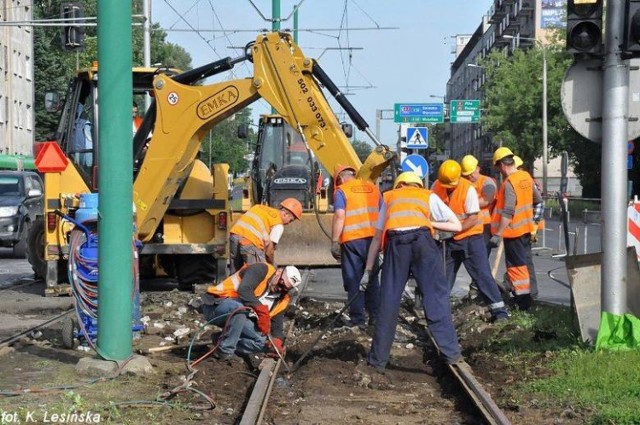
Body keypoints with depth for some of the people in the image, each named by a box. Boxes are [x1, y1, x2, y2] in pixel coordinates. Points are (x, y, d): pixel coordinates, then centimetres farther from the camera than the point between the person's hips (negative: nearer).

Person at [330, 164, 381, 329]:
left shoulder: (341, 191, -1)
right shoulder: (373, 187, 14)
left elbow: (339, 217, -13)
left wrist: (334, 242, -11)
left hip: (352, 240, -4)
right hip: (372, 238, 5)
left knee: (353, 280, 3)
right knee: (372, 279, 15)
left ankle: (358, 319, 3)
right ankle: (375, 316, 16)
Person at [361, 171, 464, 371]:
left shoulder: (389, 197, 33)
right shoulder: (428, 196, 28)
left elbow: (377, 237, 30)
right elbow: (456, 226, 21)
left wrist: (368, 270, 31)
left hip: (396, 242, 1)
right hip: (422, 239, -1)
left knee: (388, 303, 7)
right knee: (436, 298, 4)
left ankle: (378, 360, 13)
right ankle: (451, 353, 1)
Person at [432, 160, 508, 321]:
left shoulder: (468, 189, -19)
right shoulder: (437, 186, -5)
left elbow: (473, 219, -19)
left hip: (470, 237, -5)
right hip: (448, 240, 5)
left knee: (482, 274, -8)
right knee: (443, 276, 13)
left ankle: (498, 309, -8)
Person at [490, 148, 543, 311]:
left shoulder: (509, 183, -21)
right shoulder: (526, 177, 5)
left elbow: (507, 213, -25)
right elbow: (538, 199, 16)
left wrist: (498, 234, -24)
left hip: (513, 230, -8)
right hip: (526, 228, 8)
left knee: (516, 265, -3)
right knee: (521, 262, 19)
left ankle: (523, 300, -3)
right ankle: (525, 296, 28)